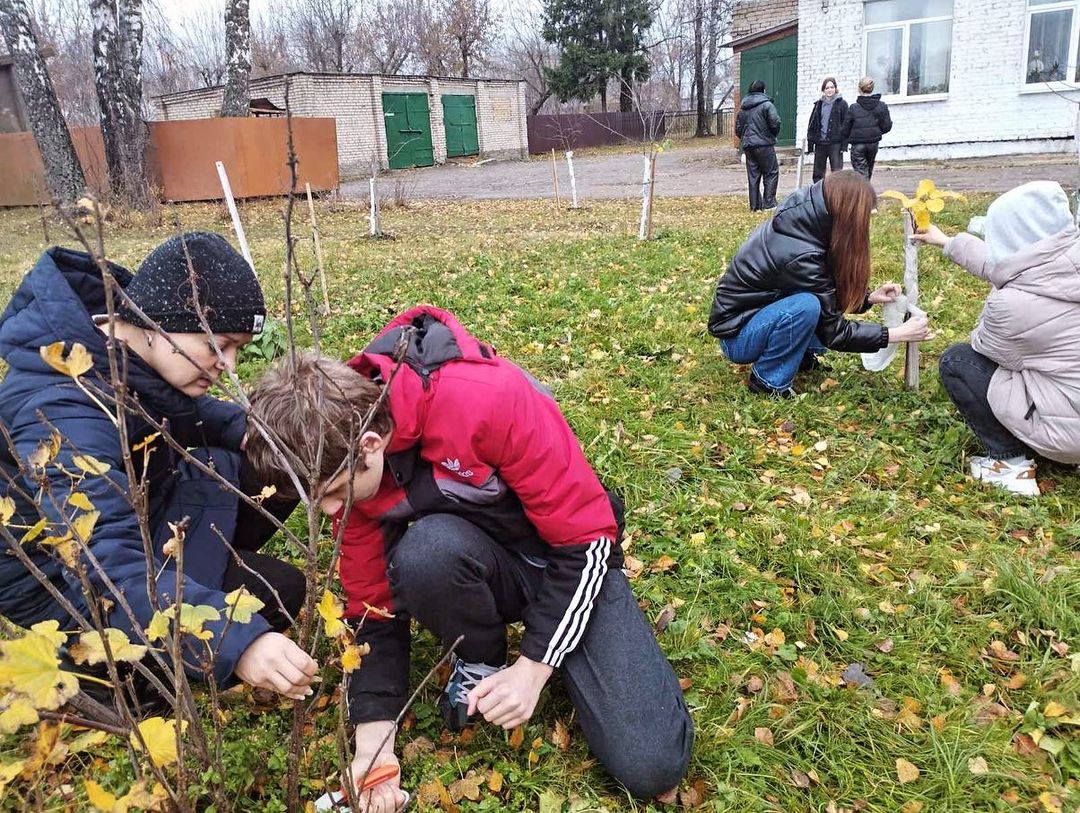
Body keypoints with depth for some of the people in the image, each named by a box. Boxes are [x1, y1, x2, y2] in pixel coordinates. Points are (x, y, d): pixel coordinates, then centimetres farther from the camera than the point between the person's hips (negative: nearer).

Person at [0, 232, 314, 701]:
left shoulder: (134, 352, -11)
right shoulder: (65, 412, -37)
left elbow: (181, 411, 10)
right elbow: (106, 567, -46)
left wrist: (246, 429, -11)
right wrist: (237, 641, -57)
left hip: (127, 512, 8)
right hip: (61, 580, -8)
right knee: (275, 591, -19)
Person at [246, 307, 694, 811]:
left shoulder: (489, 400, -33)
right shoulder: (344, 460, -13)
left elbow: (587, 536, -23)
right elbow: (372, 600, -3)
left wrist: (534, 665, -21)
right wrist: (374, 738, -12)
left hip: (571, 560, -3)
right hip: (474, 567, 4)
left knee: (651, 765, -18)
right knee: (424, 550, -35)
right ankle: (481, 661, -2)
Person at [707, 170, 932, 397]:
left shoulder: (802, 222, -6)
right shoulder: (798, 255, -31)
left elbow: (830, 293, 11)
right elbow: (833, 331, -20)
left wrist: (870, 297, -2)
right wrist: (899, 334, -14)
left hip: (761, 310, 8)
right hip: (736, 335, -8)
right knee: (807, 306, -32)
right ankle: (767, 379, -12)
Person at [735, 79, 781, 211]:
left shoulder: (743, 107, 13)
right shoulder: (766, 104, -7)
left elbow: (738, 128, 15)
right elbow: (775, 123, -14)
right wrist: (774, 135, 4)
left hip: (748, 145, 6)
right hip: (764, 144, -6)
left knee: (753, 176, 8)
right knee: (771, 173, 1)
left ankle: (755, 205, 9)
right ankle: (769, 203, -5)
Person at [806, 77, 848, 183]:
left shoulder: (841, 104, 1)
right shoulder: (819, 104, 11)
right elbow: (812, 124, 12)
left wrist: (844, 144, -8)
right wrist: (810, 143, 5)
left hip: (835, 143, -4)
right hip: (820, 143, 4)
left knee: (837, 173, -6)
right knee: (818, 173, 9)